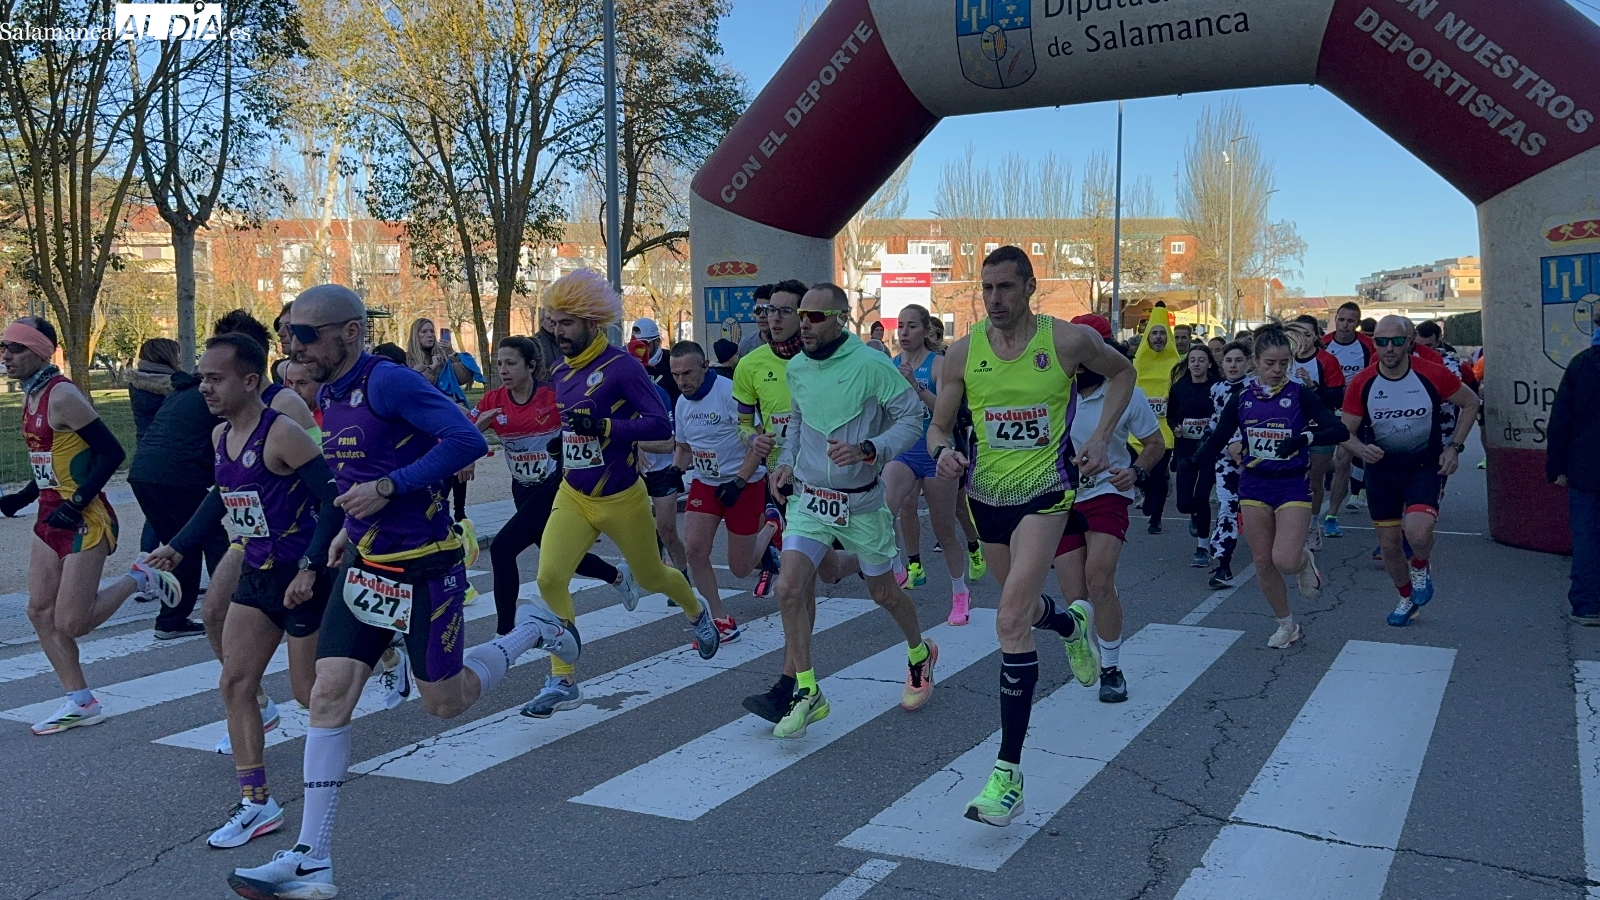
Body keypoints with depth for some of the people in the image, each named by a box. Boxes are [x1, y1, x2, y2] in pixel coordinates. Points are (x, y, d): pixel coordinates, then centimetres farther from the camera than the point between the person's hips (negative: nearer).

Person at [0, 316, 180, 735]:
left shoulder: (62, 395, -16)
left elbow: (111, 452, -20)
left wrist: (76, 503, -23)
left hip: (83, 520, -9)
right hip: (50, 518, 9)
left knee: (71, 623, -7)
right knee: (40, 613, 7)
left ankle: (138, 580, 16)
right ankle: (81, 704, 16)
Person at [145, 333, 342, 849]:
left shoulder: (282, 434, -20)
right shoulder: (221, 435, 6)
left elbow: (334, 498, -22)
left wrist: (310, 568, -28)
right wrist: (179, 547, 19)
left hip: (300, 578, -8)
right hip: (257, 576, 8)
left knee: (310, 691, 3)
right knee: (235, 684, 1)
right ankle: (256, 804, 7)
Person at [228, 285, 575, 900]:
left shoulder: (388, 382, -18)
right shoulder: (329, 396, 9)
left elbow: (466, 440, -27)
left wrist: (386, 488, -27)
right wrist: (353, 525, 16)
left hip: (424, 566, -8)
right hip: (364, 566, 8)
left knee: (445, 703, 7)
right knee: (329, 694, -2)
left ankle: (532, 629, 33)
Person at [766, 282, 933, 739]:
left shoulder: (871, 365, -17)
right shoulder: (795, 368, 1)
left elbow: (911, 418, -12)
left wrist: (866, 450, -26)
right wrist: (787, 461, 4)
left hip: (861, 501, -4)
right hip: (808, 498, 4)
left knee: (883, 592, 13)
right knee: (790, 588, -13)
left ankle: (920, 655, 44)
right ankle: (807, 693, 0)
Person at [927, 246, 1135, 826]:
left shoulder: (1068, 341, -10)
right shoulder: (963, 353, -4)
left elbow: (1122, 372, 10)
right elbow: (939, 425, 4)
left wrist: (1101, 439, -1)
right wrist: (943, 451, -20)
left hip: (1045, 492, -4)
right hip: (986, 494, 4)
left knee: (1011, 620, -18)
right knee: (1021, 608, 22)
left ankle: (1008, 772, -14)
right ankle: (1073, 625, 61)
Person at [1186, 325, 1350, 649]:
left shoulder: (1300, 394, -7)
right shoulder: (1242, 398, 2)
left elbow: (1340, 431, -17)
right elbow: (1217, 441, 9)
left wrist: (1305, 437, -34)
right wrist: (1189, 465, -3)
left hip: (1293, 487, -3)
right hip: (1254, 486, 3)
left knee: (1285, 560, -17)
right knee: (1263, 563, 6)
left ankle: (1305, 561, 20)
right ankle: (1287, 625, 25)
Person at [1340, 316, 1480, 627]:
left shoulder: (1433, 375, -16)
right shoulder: (1362, 384, -11)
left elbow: (1471, 403, 2)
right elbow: (1346, 431, -2)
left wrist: (1454, 446, -6)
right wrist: (1361, 448, -24)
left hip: (1425, 464, -2)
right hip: (1381, 465, 3)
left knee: (1417, 531, -26)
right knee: (1388, 543, 9)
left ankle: (1421, 568, 11)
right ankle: (1407, 599, 37)